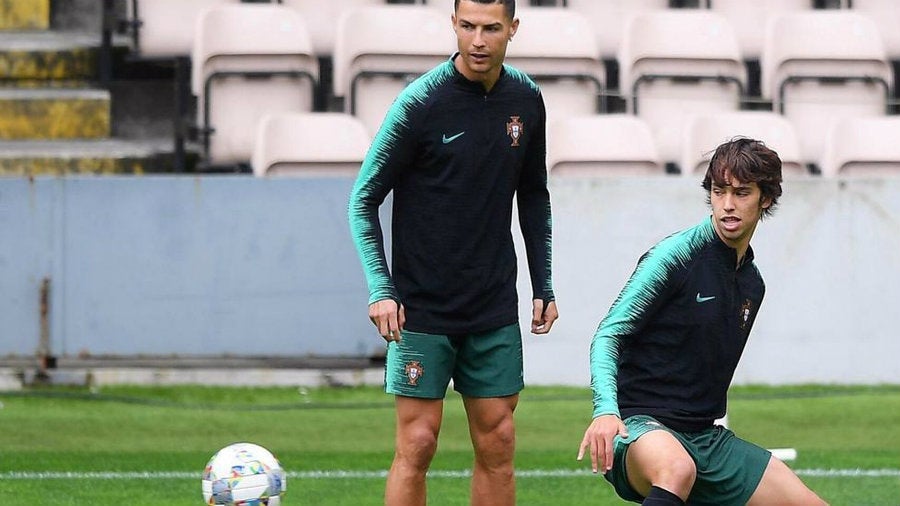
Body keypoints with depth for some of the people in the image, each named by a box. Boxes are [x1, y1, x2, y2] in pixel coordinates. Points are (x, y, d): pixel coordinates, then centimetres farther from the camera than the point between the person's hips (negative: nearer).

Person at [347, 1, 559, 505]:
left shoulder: (526, 100, 3)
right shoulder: (421, 101, -12)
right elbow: (365, 199, -7)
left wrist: (544, 284, 12)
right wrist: (380, 289, -17)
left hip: (495, 308, 4)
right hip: (422, 309, -4)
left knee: (497, 444, 5)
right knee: (417, 445, -6)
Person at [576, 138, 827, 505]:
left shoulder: (752, 283, 14)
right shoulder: (675, 256, -9)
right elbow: (608, 334, -15)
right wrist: (605, 409, -31)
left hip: (705, 435, 8)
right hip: (641, 427, -8)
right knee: (677, 469, -42)